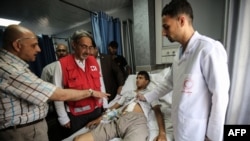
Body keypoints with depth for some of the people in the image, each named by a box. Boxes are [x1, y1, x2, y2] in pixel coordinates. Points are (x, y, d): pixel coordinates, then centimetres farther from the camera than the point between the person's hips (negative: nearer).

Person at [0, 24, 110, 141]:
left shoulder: (9, 64, 7)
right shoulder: (11, 70, -27)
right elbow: (60, 95, -26)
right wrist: (90, 92, -14)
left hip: (31, 126, 9)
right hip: (26, 131, -9)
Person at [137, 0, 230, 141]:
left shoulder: (209, 49, -22)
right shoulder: (181, 52, 3)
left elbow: (220, 96, -20)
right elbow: (169, 83, 10)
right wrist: (147, 97, 13)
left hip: (196, 128, -7)